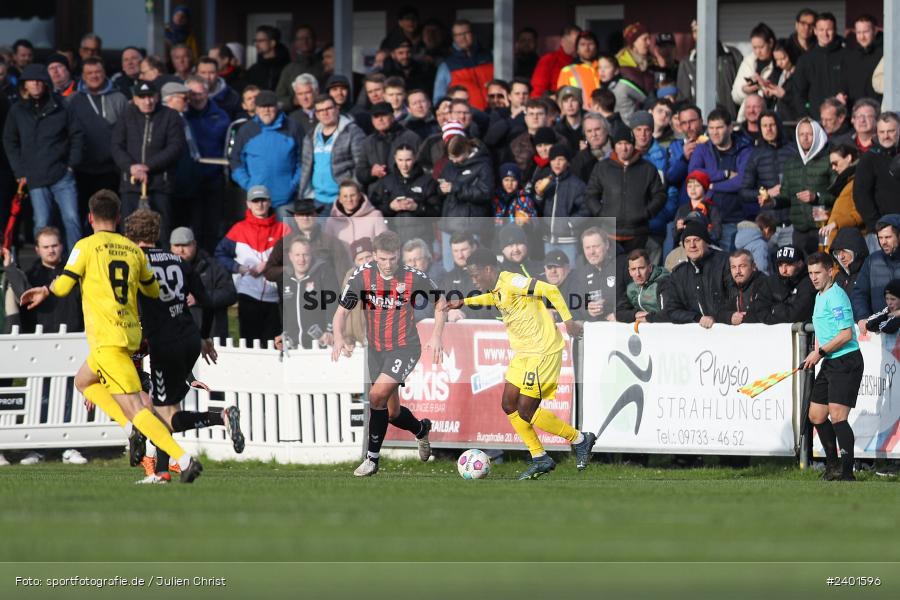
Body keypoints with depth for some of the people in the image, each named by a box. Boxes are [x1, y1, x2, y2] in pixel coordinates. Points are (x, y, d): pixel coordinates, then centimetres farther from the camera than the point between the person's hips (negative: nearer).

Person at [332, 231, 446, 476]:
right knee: (392, 413, 12)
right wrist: (339, 338, -23)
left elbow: (440, 301, 6)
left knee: (378, 395, -24)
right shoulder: (363, 275, -9)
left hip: (405, 347, -4)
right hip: (376, 350, 4)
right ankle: (421, 429, 47)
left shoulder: (413, 277, -13)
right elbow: (341, 311, -4)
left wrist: (436, 336, -2)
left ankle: (372, 458, -12)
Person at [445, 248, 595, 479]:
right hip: (524, 353, 10)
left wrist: (568, 320, -23)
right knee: (509, 405, 6)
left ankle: (580, 440, 7)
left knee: (526, 412, -9)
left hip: (543, 352, -10)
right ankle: (540, 460, 13)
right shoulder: (497, 289, 9)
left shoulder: (512, 282, -20)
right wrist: (464, 302, 33)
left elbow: (551, 290, -24)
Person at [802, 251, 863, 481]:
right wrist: (816, 354, 11)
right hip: (829, 365, 10)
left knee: (837, 416, -17)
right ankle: (833, 464, 26)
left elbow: (846, 334, -21)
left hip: (846, 362, -10)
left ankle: (847, 472, -17)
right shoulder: (819, 296, 17)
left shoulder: (836, 296, -15)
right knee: (816, 415, 13)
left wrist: (820, 352, -14)